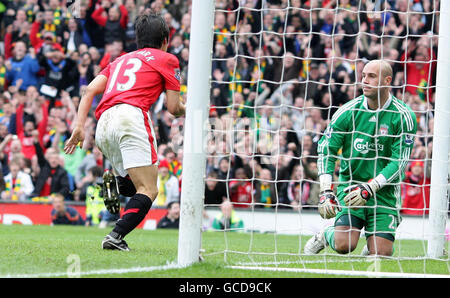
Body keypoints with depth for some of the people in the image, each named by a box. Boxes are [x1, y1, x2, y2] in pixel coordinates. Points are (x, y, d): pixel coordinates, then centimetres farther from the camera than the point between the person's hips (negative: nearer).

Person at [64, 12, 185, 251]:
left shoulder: (121, 60, 31)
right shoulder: (167, 59, 16)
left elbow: (90, 89, 17)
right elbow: (174, 108, 12)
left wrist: (80, 125, 10)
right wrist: (187, 108, 34)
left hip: (103, 124, 6)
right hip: (131, 115, -6)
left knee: (139, 185, 20)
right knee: (148, 191, -9)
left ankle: (115, 183, -11)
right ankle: (116, 236, -29)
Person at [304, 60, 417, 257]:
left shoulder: (403, 116, -7)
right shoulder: (348, 111, -3)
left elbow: (400, 161, -10)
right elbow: (326, 149, -2)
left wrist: (369, 188, -22)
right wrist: (325, 191, -15)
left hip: (384, 191, 0)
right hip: (350, 185, 0)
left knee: (381, 253, -12)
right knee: (344, 245, -18)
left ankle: (371, 245, 26)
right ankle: (324, 236, 17)